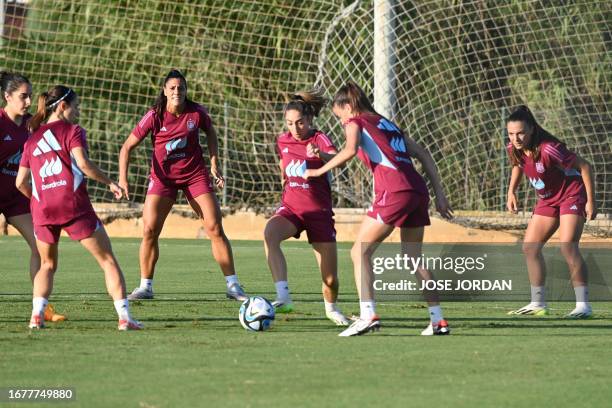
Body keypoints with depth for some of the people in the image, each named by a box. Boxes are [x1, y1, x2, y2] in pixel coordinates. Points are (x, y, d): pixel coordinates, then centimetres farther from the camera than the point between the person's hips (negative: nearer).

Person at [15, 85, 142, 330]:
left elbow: (20, 182, 15)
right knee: (107, 260, 4)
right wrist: (110, 183, -2)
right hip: (74, 205, -4)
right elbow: (83, 164, -13)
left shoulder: (32, 139, 17)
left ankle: (37, 315, 2)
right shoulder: (72, 131, 3)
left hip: (42, 209, 4)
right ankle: (124, 317, -5)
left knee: (47, 265, 22)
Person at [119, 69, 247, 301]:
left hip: (195, 175, 1)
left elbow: (210, 133, 13)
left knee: (215, 229, -5)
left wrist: (214, 164, 6)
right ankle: (145, 286, 2)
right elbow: (128, 146, -7)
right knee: (149, 230, -12)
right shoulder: (155, 116, -13)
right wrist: (123, 178, -17)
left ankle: (233, 286, 2)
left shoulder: (197, 112, -9)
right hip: (163, 176, -1)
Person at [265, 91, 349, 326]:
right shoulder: (282, 142, 4)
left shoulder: (319, 139, -10)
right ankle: (283, 297, -42)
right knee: (270, 233, -34)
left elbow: (335, 158, -34)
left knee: (330, 279, 0)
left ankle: (331, 309, 35)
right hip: (290, 208, 3)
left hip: (319, 211, -3)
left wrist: (321, 155, -54)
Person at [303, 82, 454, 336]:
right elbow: (424, 155, 24)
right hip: (417, 190, 7)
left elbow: (349, 151, -13)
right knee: (413, 258, 17)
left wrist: (319, 171, -4)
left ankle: (368, 315, -15)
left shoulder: (356, 122, 10)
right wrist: (439, 194, 22)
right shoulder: (387, 124, 29)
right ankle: (438, 320, 13)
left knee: (360, 252, -1)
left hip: (394, 191, -7)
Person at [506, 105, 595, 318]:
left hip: (572, 195, -8)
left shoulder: (548, 149, -31)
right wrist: (511, 192, 6)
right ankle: (538, 304, 12)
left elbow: (584, 166, -22)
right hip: (547, 200, 8)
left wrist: (591, 201, -20)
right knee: (529, 247, 3)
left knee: (568, 247, -22)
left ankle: (583, 304, -19)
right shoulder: (514, 149, -10)